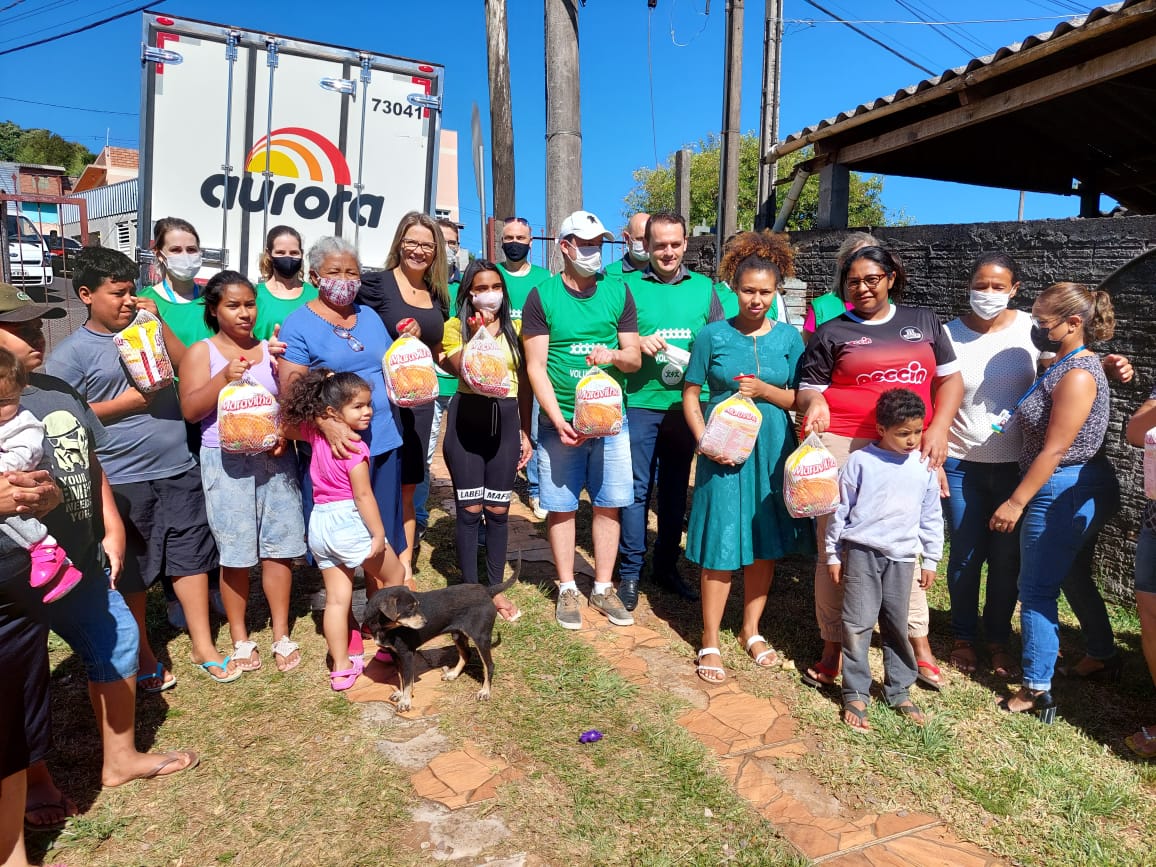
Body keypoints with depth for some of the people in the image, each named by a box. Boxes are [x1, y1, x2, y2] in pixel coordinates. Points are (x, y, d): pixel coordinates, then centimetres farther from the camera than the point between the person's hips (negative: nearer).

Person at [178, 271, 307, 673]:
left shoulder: (270, 349, 9)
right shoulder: (201, 352, 2)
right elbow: (190, 411, -6)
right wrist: (224, 378, -18)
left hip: (275, 457, 2)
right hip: (227, 461, -2)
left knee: (279, 547, 4)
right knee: (236, 553, 2)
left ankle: (281, 635, 18)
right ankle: (240, 638, 20)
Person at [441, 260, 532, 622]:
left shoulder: (515, 328, 8)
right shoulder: (455, 327, 1)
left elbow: (524, 382, 10)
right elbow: (465, 373, -13)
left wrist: (525, 432, 8)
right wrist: (478, 335, -21)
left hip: (505, 421, 2)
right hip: (467, 420, -2)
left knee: (498, 510, 8)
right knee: (469, 510, 3)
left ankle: (496, 588, 22)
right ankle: (470, 590, 17)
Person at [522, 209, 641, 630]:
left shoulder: (618, 291, 6)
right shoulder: (542, 296, -1)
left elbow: (635, 358, 7)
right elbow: (535, 366, -5)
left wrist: (614, 355, -17)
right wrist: (559, 420, -14)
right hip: (560, 420, -2)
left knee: (608, 505, 8)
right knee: (561, 506, 6)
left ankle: (603, 587, 23)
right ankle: (567, 589, 22)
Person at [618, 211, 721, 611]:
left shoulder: (704, 287, 9)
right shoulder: (629, 285, 1)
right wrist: (637, 343, -18)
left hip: (686, 405, 3)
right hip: (640, 402, -3)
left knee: (675, 488, 13)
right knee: (637, 489, 1)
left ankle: (666, 566, 27)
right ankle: (630, 572, 13)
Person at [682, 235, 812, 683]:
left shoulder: (789, 338, 3)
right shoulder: (713, 335, -2)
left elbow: (800, 399, 5)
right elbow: (691, 395, 0)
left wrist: (765, 390, -14)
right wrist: (704, 441, -13)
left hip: (773, 452, 3)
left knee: (766, 545, 11)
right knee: (720, 548, -1)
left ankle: (751, 630, 30)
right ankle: (710, 642, 14)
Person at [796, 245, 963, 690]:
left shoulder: (923, 321, 14)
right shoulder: (831, 333, 8)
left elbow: (950, 377, 14)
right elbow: (808, 388, 8)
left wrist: (939, 428, -1)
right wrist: (814, 403, -16)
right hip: (844, 446, -2)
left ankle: (918, 640, 24)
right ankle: (832, 644, 11)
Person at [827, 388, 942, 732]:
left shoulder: (924, 466, 3)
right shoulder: (860, 462, -7)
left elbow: (932, 517, 12)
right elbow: (841, 510, -1)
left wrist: (930, 560, 12)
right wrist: (833, 555, 1)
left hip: (902, 557, 3)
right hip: (861, 552, -3)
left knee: (897, 626, 11)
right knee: (858, 624, -2)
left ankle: (899, 690, 25)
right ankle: (856, 694, 9)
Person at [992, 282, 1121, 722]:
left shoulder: (1077, 375, -21)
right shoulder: (1067, 365, 9)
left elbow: (1054, 450, -23)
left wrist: (1016, 502, -20)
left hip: (1063, 492, -10)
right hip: (1080, 490, 10)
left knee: (1037, 589, -2)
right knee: (1074, 576, 25)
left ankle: (1035, 690, 7)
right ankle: (1103, 657, 43)